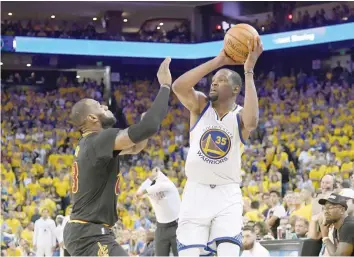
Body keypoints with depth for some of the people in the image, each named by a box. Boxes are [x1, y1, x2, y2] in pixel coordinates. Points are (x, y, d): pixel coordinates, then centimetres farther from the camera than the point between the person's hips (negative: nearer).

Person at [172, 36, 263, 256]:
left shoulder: (240, 116, -2)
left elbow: (252, 122, -29)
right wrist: (218, 61, -21)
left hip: (227, 195, -1)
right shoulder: (200, 106, 4)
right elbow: (178, 86, -17)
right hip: (196, 193, 2)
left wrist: (248, 72, -27)